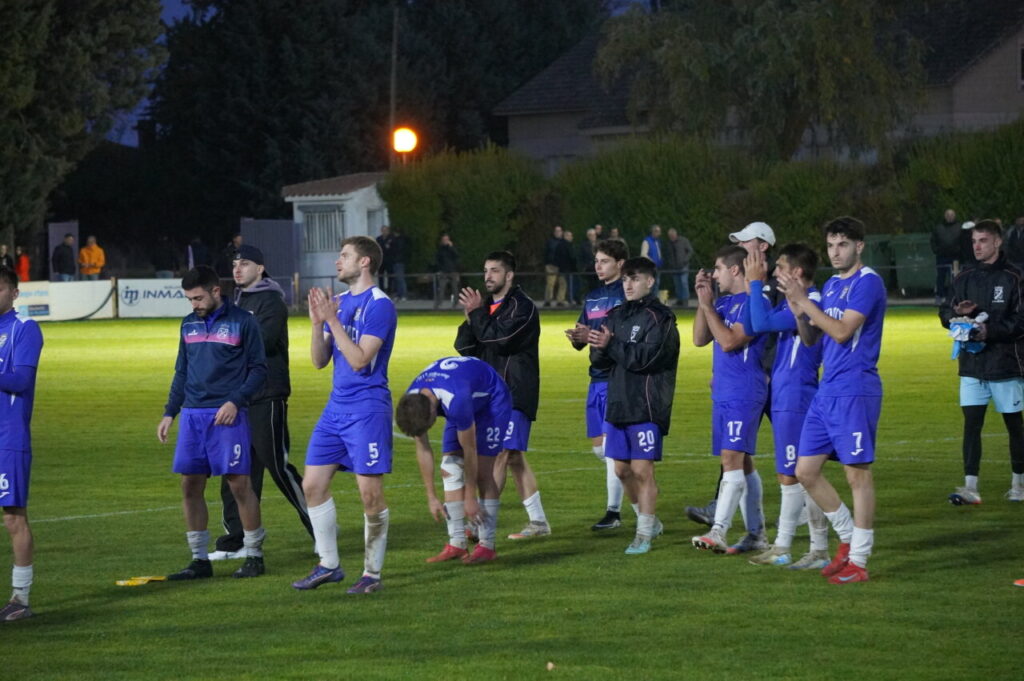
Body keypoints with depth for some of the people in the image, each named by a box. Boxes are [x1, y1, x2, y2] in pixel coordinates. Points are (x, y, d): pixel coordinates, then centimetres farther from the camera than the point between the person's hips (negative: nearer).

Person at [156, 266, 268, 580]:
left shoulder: (242, 322, -2)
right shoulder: (189, 325, 14)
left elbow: (258, 369, -2)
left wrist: (235, 401, -14)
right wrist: (169, 413, 14)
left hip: (226, 415, -5)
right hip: (192, 414, 5)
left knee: (238, 483, -4)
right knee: (190, 485, 2)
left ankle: (254, 555, 7)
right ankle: (200, 560, 9)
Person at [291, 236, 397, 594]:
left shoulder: (379, 305, -11)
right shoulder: (339, 302, 13)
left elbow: (359, 359, -19)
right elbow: (320, 360, 11)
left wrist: (332, 320, -18)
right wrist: (317, 323, -4)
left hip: (366, 409, -8)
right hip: (336, 405, 8)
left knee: (370, 491, -5)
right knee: (313, 484, 6)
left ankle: (372, 573, 4)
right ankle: (328, 565, 17)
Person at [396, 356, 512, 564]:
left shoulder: (455, 400, -43)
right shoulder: (411, 403, -22)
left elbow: (469, 451, -31)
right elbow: (422, 450, -9)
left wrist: (470, 498, -21)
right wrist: (431, 497, -6)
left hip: (492, 400, -7)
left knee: (482, 471, -14)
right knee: (449, 470, -5)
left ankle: (487, 546, -10)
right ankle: (456, 545, -3)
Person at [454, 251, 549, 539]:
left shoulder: (522, 307, -8)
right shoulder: (487, 305, 16)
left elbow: (500, 339, -22)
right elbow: (463, 347, 10)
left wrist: (477, 313, -14)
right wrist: (470, 319, -7)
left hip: (514, 393, -8)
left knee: (501, 455, -12)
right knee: (514, 458, 10)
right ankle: (538, 522, 16)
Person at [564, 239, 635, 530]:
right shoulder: (592, 297, 17)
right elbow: (581, 340, 18)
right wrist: (576, 338, -5)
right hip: (598, 378, 8)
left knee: (612, 443, -10)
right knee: (598, 447, 9)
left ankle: (614, 510, -4)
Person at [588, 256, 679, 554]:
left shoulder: (659, 317, -7)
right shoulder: (617, 315, 15)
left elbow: (647, 357, -18)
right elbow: (599, 360, 11)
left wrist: (612, 345, -21)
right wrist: (599, 347, -11)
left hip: (646, 406, -7)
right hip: (618, 403, 7)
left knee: (642, 470, -8)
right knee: (622, 469, 12)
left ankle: (644, 534, -2)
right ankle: (649, 521, 28)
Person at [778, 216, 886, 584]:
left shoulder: (868, 283, -11)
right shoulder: (831, 285, 16)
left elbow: (842, 331, -19)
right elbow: (809, 336, 17)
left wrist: (803, 300, -17)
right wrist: (795, 303, 0)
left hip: (854, 391, -9)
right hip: (826, 390, 9)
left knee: (857, 473, -4)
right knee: (806, 471, 8)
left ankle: (858, 560, 2)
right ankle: (848, 538, 22)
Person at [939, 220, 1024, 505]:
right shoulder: (965, 278, 9)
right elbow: (945, 312, 13)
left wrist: (991, 331, -21)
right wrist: (957, 313, -9)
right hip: (972, 364, 4)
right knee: (971, 422, -5)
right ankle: (970, 487, -8)